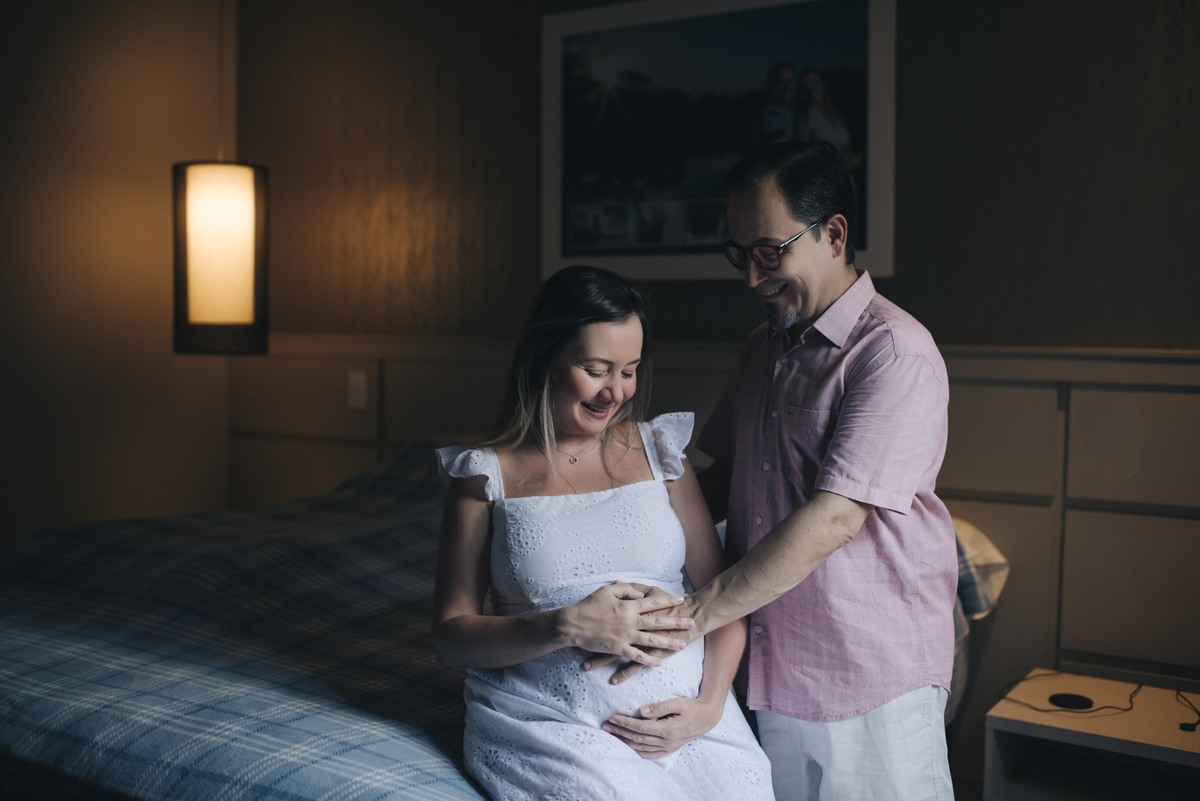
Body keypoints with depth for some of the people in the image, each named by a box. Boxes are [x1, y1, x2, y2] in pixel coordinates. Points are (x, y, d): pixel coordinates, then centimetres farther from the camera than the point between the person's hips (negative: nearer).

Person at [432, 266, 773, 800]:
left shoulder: (658, 450, 10)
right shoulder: (489, 475, 2)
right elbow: (451, 636, 1)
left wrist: (709, 704, -5)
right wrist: (566, 626, -14)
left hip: (680, 710, 3)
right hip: (551, 722, -2)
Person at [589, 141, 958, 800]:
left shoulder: (894, 351, -16)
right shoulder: (763, 350, 11)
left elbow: (834, 517, -24)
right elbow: (721, 479, 18)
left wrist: (693, 615, -23)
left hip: (870, 684, -6)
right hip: (764, 674, 7)